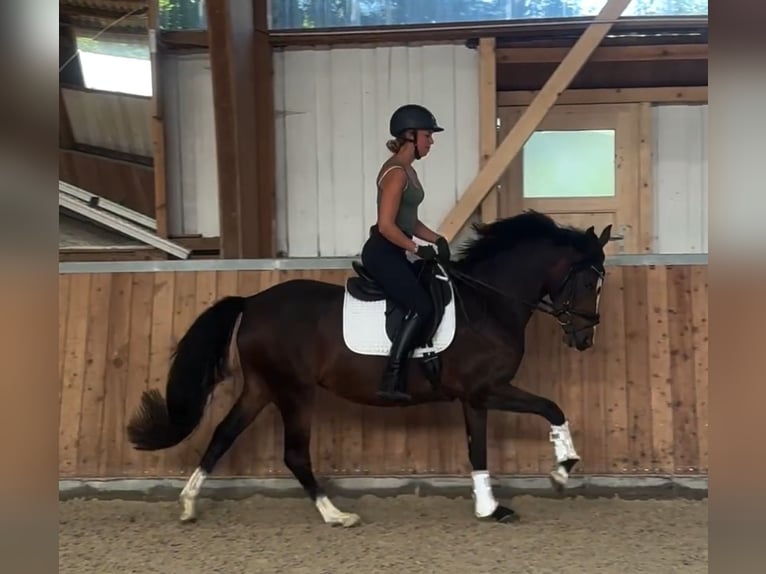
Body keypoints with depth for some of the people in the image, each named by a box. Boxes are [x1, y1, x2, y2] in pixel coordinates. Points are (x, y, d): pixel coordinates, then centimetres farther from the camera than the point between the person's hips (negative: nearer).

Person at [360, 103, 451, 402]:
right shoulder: (396, 173, -16)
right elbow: (386, 225, -22)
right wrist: (417, 249, -15)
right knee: (422, 307, -20)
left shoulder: (407, 170, 14)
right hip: (382, 254, -11)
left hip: (393, 254, 11)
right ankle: (392, 380, -22)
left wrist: (436, 239, 6)